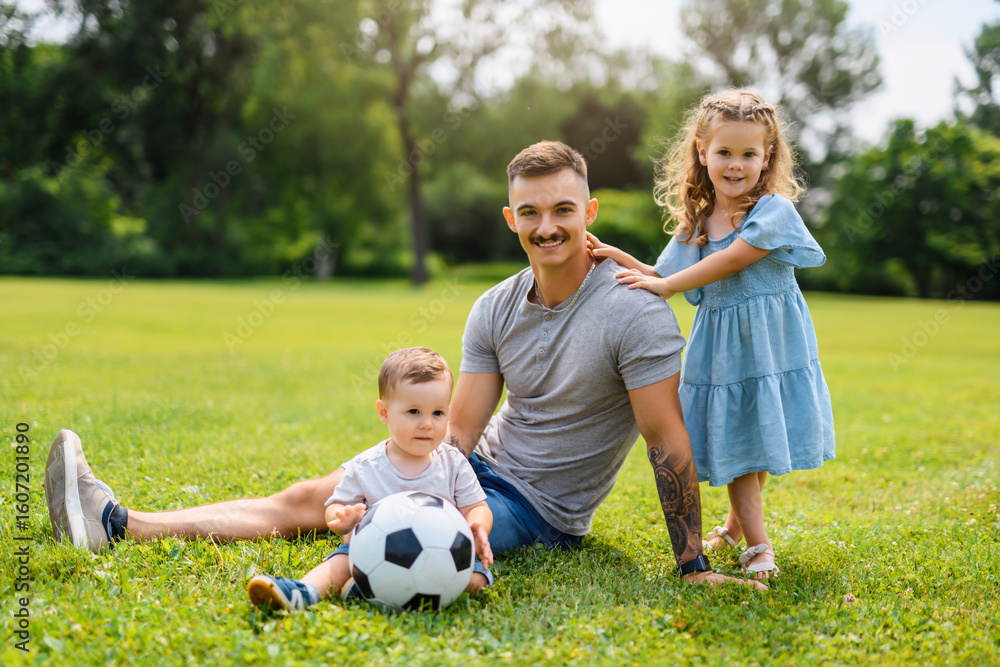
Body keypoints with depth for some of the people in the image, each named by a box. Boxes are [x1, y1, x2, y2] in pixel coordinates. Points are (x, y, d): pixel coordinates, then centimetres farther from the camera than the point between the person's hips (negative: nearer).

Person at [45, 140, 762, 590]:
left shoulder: (634, 309, -20)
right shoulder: (495, 308, -1)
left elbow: (668, 440, -19)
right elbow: (458, 430, -5)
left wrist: (695, 565, -20)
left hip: (539, 508, -6)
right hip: (484, 465, 6)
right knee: (309, 499, -1)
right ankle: (115, 523, -1)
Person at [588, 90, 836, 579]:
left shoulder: (774, 211, -12)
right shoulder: (696, 222, 5)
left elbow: (730, 261, -21)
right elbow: (662, 278, 10)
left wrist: (666, 285, -21)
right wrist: (617, 258, -4)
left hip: (770, 347, -3)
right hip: (720, 350, 3)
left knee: (760, 442, 10)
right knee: (733, 445, 2)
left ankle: (737, 523, 34)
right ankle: (756, 544, 11)